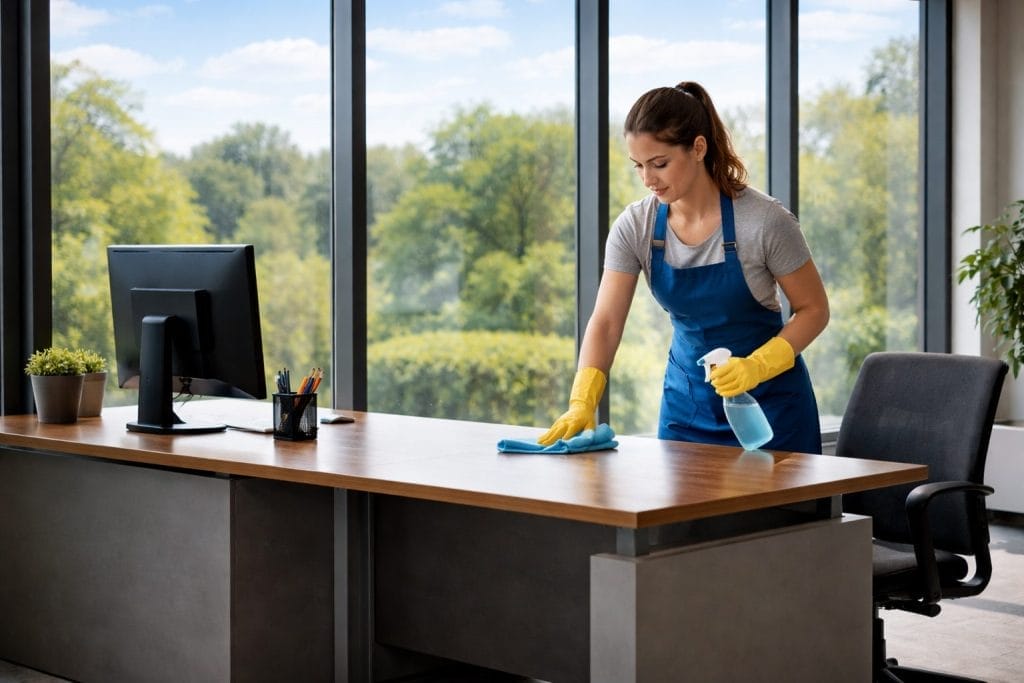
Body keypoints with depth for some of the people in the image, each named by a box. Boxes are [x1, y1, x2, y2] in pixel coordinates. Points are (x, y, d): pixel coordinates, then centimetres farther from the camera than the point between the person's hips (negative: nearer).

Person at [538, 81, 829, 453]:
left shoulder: (764, 220, -20)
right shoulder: (634, 227, -10)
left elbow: (814, 310, -11)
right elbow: (605, 322, -15)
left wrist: (756, 367, -26)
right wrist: (582, 402, -30)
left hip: (767, 399, -3)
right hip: (687, 401, 3)